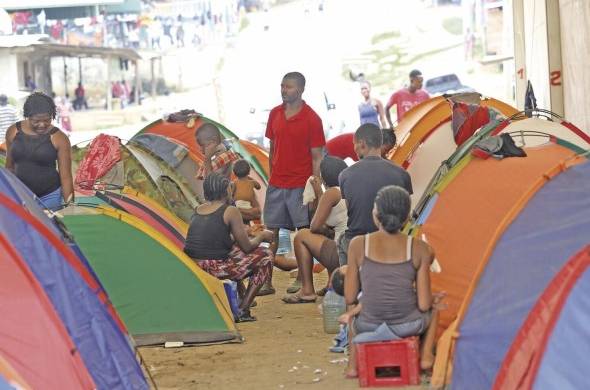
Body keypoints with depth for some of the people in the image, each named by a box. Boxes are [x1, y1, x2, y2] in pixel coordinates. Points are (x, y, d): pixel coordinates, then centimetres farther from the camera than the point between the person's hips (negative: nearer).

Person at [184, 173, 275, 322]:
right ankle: (242, 311, 5)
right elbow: (247, 247, -2)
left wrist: (246, 232, 34)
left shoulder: (198, 210, 14)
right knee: (265, 256, 9)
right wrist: (261, 236, 19)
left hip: (190, 267, 7)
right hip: (215, 268, -7)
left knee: (234, 248, 33)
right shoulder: (230, 212, -6)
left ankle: (240, 298, 31)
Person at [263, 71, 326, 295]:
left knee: (304, 232, 0)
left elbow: (316, 157, -6)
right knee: (271, 233, 3)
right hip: (276, 184, 5)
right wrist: (272, 177, 12)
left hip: (300, 186, -5)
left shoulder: (311, 119, -7)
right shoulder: (275, 114, 8)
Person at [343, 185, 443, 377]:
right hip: (409, 325, -1)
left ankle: (353, 364, 29)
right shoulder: (419, 249, -9)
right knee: (435, 302, 35)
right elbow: (424, 304, -8)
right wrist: (432, 299, 15)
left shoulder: (359, 245, -9)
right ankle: (425, 356, 26)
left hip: (369, 325, 1)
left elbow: (349, 298, -4)